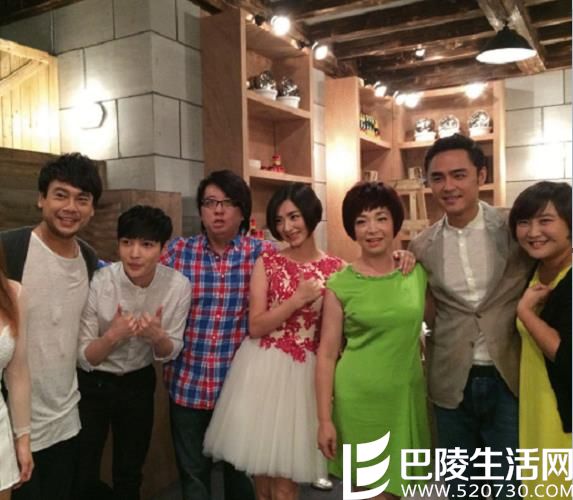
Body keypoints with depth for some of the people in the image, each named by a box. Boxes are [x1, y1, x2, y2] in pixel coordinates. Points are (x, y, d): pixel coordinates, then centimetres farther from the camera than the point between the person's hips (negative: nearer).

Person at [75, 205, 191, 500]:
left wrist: (157, 336, -29)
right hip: (91, 385, -2)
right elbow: (84, 358, -16)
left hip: (139, 384, 2)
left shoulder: (179, 286, -18)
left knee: (130, 473, 20)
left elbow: (170, 353, -6)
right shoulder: (97, 283, -24)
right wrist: (113, 335, -36)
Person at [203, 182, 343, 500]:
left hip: (305, 373, 0)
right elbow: (255, 327, -7)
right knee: (262, 472, 12)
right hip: (263, 369, 1)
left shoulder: (335, 268, 2)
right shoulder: (267, 262, 1)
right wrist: (298, 299, -13)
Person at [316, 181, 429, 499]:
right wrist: (324, 419, -9)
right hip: (359, 399, -3)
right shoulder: (340, 284, -8)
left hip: (406, 397, 3)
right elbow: (327, 354, -7)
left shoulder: (417, 272, 1)